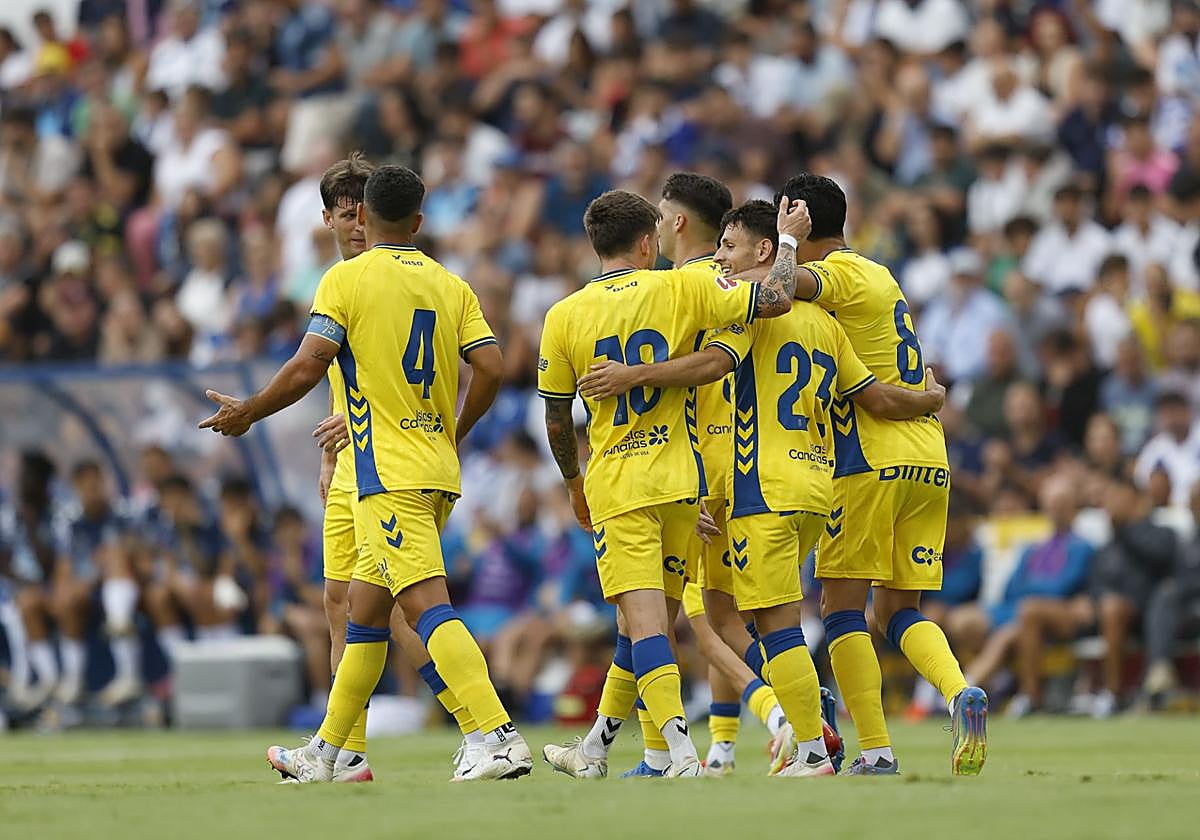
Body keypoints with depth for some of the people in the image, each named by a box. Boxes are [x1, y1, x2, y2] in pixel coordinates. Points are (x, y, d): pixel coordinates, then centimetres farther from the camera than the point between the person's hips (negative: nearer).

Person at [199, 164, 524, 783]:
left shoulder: (346, 279, -5)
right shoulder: (450, 286, 11)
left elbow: (307, 367, -12)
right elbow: (490, 368, 3)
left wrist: (247, 413, 4)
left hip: (389, 474, -7)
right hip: (439, 470, 7)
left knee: (428, 606, -16)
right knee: (365, 606, 17)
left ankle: (501, 737, -30)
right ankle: (324, 753, 25)